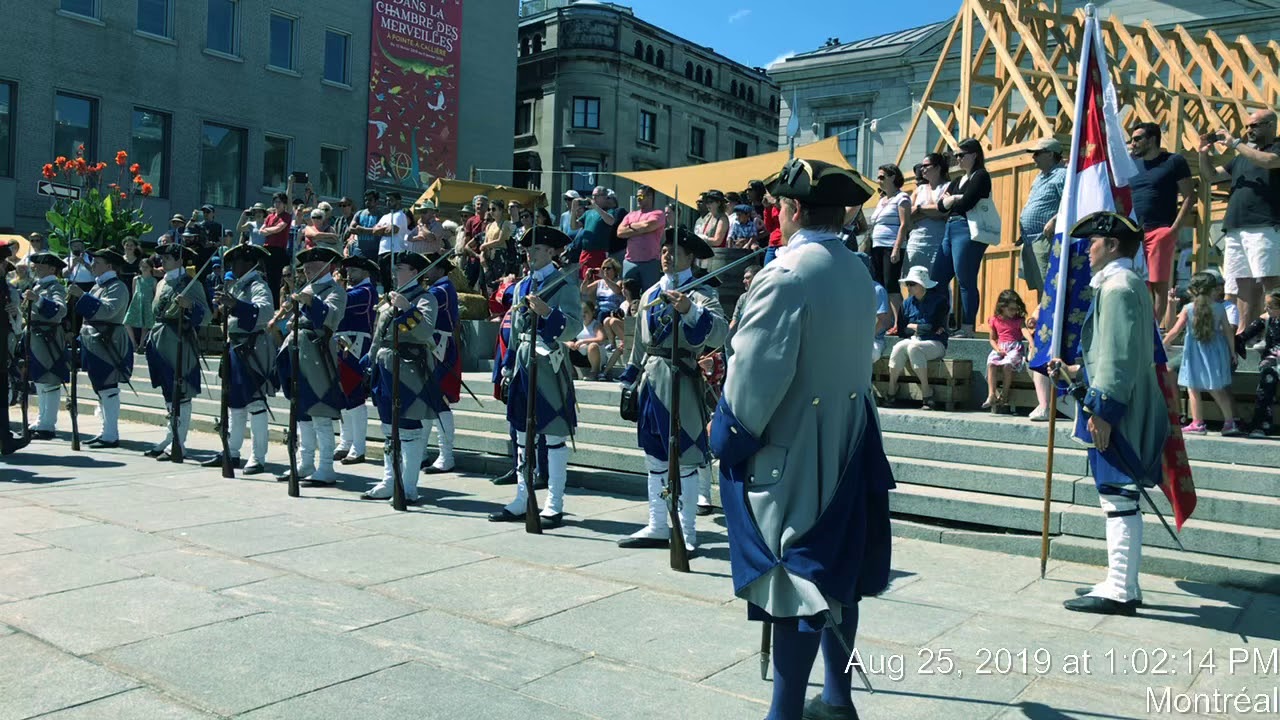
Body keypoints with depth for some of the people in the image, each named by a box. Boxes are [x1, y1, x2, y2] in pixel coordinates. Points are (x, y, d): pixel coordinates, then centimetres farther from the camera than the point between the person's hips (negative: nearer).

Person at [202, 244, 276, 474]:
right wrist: (223, 303, 14)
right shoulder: (237, 285, 18)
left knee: (254, 402, -7)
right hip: (236, 348, 10)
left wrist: (235, 304, -41)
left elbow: (265, 311, -32)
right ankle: (231, 453, 24)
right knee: (234, 402, 15)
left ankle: (258, 459, -3)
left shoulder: (257, 285, -10)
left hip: (252, 350, -10)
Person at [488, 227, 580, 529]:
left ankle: (554, 506, 5)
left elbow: (574, 325, -15)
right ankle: (522, 502, 22)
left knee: (555, 436, -2)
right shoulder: (521, 286, 15)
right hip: (523, 362, 7)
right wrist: (508, 366, 17)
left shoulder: (564, 286, -5)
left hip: (549, 365, -7)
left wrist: (547, 312, -30)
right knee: (522, 434, 12)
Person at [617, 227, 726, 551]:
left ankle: (687, 533, 9)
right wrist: (630, 379, 20)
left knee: (684, 460, -1)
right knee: (654, 458, 13)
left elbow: (719, 333, -22)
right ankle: (657, 527, 24)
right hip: (650, 381, 7)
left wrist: (689, 310, -34)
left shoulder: (701, 293, -4)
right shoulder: (651, 294, 15)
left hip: (680, 381, -7)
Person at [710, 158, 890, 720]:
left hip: (792, 447, -8)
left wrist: (729, 435, -7)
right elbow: (850, 355, 10)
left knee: (795, 581, 0)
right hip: (846, 442, 8)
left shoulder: (787, 273, -18)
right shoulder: (859, 274, 7)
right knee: (834, 571, 16)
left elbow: (758, 368, -19)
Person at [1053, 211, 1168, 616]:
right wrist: (1080, 370, 22)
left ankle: (1120, 592, 0)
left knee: (1118, 497, -6)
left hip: (1116, 413, -11)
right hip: (1127, 411, 11)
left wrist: (1101, 410, -21)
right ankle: (1123, 583, 22)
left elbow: (1119, 355, -21)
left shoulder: (1117, 285, -14)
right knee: (1121, 498, 14)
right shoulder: (1130, 283, 19)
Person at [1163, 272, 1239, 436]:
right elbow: (1229, 332, 1)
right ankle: (1230, 421, 14)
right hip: (1215, 353, 3)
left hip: (1195, 354, -3)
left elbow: (1175, 331, -12)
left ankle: (1197, 424, 5)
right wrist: (1232, 353, 12)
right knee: (1218, 390, 14)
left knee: (1193, 389, 5)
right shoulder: (1219, 308, -3)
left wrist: (1163, 344, 3)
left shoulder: (1188, 309, -9)